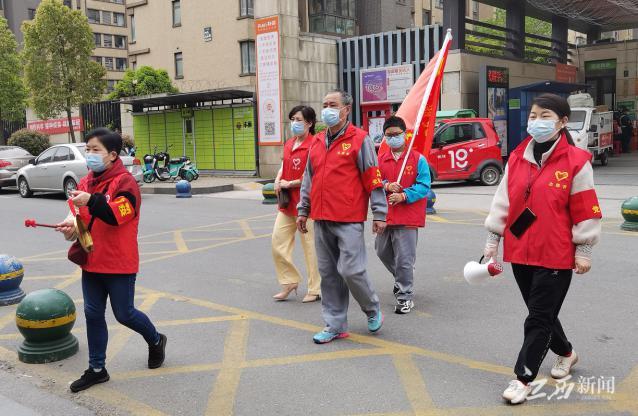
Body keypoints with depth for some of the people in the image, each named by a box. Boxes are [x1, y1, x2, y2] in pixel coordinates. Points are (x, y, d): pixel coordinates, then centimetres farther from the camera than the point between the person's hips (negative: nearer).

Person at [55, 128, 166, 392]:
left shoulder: (124, 181, -14)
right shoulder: (86, 182, 7)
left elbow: (118, 214, -27)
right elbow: (84, 215, 17)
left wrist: (91, 201, -36)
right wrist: (73, 222, -3)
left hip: (118, 264, -7)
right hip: (91, 261, 7)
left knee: (124, 314, 5)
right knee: (93, 314, 11)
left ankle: (155, 341, 34)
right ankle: (97, 369, 24)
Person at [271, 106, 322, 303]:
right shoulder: (288, 144, 14)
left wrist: (288, 184, -11)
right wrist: (278, 181, 3)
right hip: (287, 203, 8)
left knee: (310, 246, 2)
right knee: (278, 243, 8)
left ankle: (315, 289, 16)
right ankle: (290, 281, 24)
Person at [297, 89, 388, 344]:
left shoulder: (359, 139, -4)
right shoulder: (317, 142, 15)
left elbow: (373, 178, -6)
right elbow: (308, 179, 21)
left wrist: (379, 214, -9)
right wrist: (303, 210, 18)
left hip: (349, 220, -6)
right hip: (322, 219, 6)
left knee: (351, 270, -9)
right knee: (328, 273, 9)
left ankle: (372, 309, 19)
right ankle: (335, 325, 19)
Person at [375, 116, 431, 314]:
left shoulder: (418, 159, -3)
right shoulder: (380, 160, 10)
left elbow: (424, 186, -8)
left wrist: (404, 196, -20)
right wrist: (387, 186, -13)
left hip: (408, 217, -6)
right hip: (385, 216, 6)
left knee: (404, 259, -5)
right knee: (382, 252, 19)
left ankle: (405, 297, 7)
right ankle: (402, 278, 44)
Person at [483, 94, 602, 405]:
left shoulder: (576, 162, -8)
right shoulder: (517, 158, 6)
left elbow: (585, 210, -5)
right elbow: (503, 200, 8)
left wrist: (584, 251, -4)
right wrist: (492, 239, 8)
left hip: (556, 255, -5)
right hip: (520, 250, 5)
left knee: (539, 317, 0)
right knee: (540, 312, 19)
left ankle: (523, 378, 11)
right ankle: (565, 352, 44)